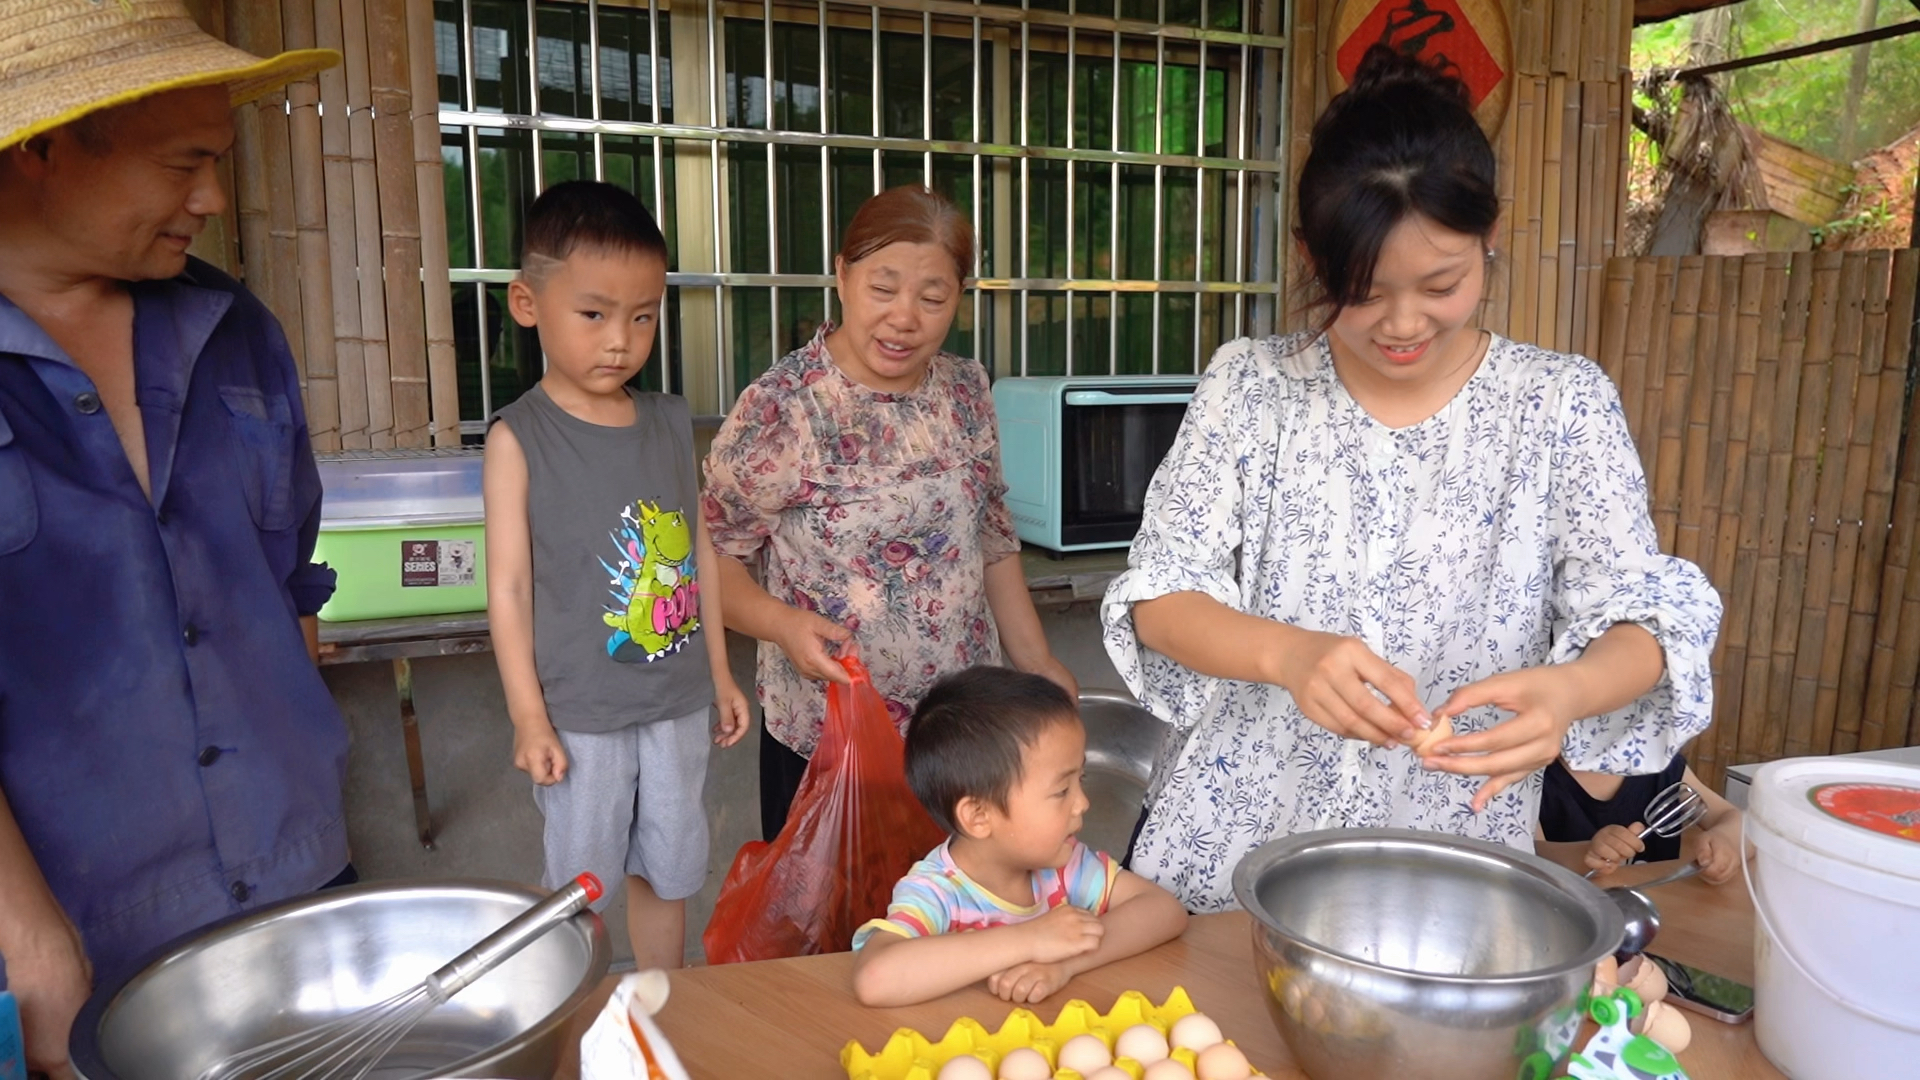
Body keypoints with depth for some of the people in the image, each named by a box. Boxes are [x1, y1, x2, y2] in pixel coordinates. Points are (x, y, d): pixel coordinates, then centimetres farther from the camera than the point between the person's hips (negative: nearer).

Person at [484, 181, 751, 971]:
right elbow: (509, 585, -9)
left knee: (666, 873, 18)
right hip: (580, 713, -4)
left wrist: (719, 674, 11)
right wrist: (528, 716, -10)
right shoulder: (519, 439, -10)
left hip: (678, 702, 4)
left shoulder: (673, 423, 3)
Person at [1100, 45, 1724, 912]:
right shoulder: (1248, 384, -6)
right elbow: (1158, 596, -10)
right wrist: (1285, 653, -31)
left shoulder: (1562, 404, -5)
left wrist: (1569, 689, -32)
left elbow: (1637, 615, -8)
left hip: (1452, 863, 0)